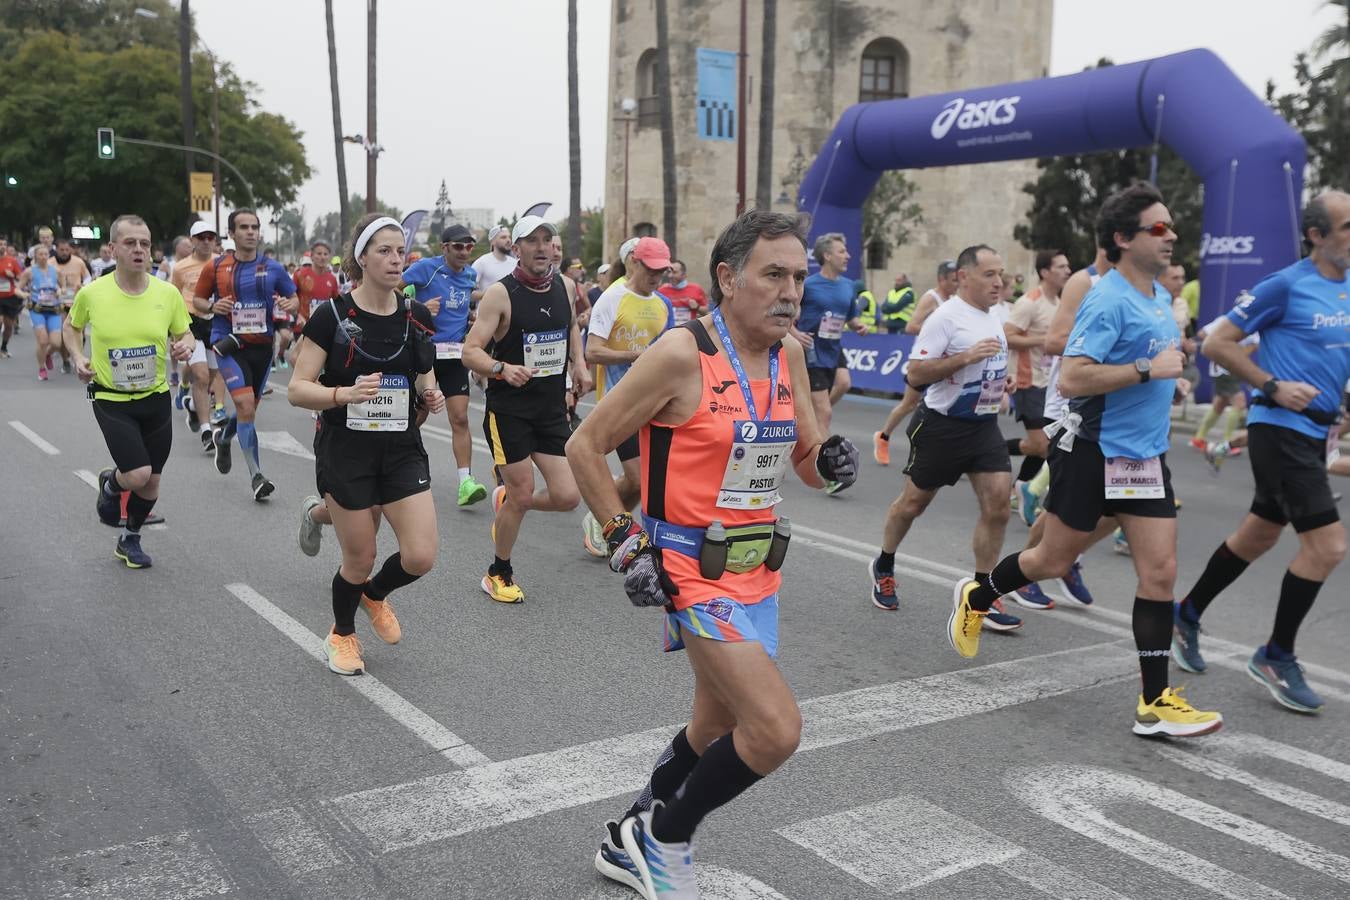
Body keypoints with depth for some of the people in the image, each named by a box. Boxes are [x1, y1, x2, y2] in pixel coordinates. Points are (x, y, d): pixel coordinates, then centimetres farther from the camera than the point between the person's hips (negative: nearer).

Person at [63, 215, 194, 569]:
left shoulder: (168, 293, -6)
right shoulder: (92, 293, -9)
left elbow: (185, 333, 8)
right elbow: (72, 325, 12)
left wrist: (186, 345, -15)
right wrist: (78, 357, -5)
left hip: (156, 397, 3)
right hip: (112, 401, -3)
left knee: (151, 483, 11)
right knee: (137, 475, -16)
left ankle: (130, 539, 36)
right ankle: (109, 483, 22)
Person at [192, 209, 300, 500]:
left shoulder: (272, 268, 4)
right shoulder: (215, 267, 0)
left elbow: (295, 300, 11)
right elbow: (197, 299, 11)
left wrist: (289, 305, -12)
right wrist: (212, 306, -10)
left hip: (262, 345, 3)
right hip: (229, 344, -3)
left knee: (249, 409, 14)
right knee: (246, 405, -19)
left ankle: (223, 438, 49)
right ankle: (256, 476, -13)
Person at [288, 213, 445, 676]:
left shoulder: (418, 316, 2)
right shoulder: (332, 315, -10)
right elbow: (297, 389, -10)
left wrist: (431, 396, -8)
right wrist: (345, 394, -28)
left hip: (402, 451, 3)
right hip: (345, 452, -3)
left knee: (420, 556, -7)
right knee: (359, 560, 4)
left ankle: (374, 594, 29)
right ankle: (341, 635, 36)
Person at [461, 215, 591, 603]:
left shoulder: (564, 287, 5)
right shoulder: (500, 294, -12)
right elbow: (470, 352, -14)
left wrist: (579, 363, 10)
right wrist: (502, 369, -33)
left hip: (553, 407, 5)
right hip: (509, 409, -5)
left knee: (567, 496, -2)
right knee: (521, 494, -2)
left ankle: (505, 500, 30)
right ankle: (499, 574, 22)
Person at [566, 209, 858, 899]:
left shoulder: (789, 354, 3)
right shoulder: (681, 354, -17)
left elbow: (807, 461, 12)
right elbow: (585, 447, -11)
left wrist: (831, 461, -11)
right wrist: (626, 542, -15)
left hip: (757, 569, 8)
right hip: (693, 570, -8)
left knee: (716, 728, 20)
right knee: (776, 730, -17)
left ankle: (632, 844, 44)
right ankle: (664, 841, 10)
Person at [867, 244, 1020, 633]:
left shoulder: (996, 312, 9)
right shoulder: (946, 316, -15)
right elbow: (916, 371, -20)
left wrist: (1000, 378, 10)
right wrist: (966, 357, -29)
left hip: (985, 425, 6)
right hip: (943, 425, -6)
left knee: (998, 506, -6)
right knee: (913, 502, 10)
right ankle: (883, 568, 35)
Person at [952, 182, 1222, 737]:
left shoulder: (1160, 296, 10)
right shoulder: (1109, 301, -18)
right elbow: (1071, 379, -27)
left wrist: (1170, 378, 12)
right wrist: (1147, 370, -25)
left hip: (1145, 457, 7)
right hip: (1093, 453, -7)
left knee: (1159, 572, 0)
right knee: (1054, 561, 8)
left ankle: (1154, 703, 6)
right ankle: (975, 596, 37)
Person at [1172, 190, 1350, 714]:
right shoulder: (1287, 285, -10)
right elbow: (1217, 343, -9)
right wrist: (1273, 386, -15)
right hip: (1281, 430, -8)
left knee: (1258, 537, 17)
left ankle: (1187, 616, 33)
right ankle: (1276, 657, 5)